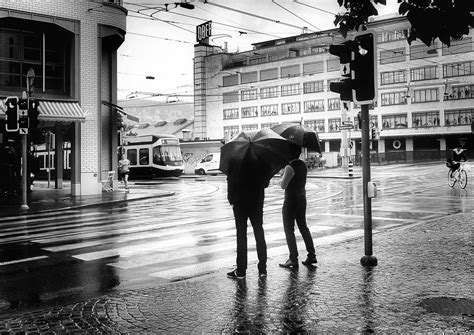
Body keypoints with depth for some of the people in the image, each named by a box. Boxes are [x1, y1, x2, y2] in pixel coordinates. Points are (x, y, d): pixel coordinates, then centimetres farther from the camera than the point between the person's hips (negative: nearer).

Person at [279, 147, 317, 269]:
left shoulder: (290, 167, -19)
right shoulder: (303, 165, 8)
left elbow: (283, 185, -20)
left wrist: (281, 179, 0)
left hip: (291, 200, -8)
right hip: (302, 198, 8)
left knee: (289, 229, 0)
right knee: (303, 227, 16)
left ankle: (293, 259, 1)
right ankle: (311, 255, 19)